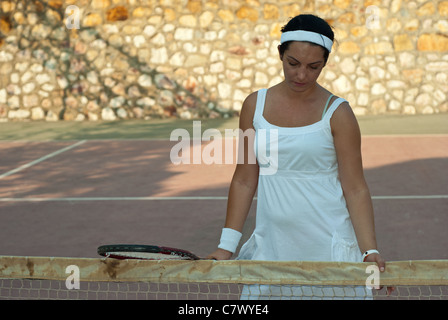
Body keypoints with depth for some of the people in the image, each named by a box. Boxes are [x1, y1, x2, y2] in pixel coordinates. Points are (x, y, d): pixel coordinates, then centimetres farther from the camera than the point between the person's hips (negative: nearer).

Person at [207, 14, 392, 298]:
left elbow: (355, 189, -4)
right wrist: (227, 246, 5)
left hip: (328, 247, -3)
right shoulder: (255, 105, 5)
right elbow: (245, 180, 9)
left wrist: (370, 250, -15)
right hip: (270, 247, 3)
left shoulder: (337, 113, -4)